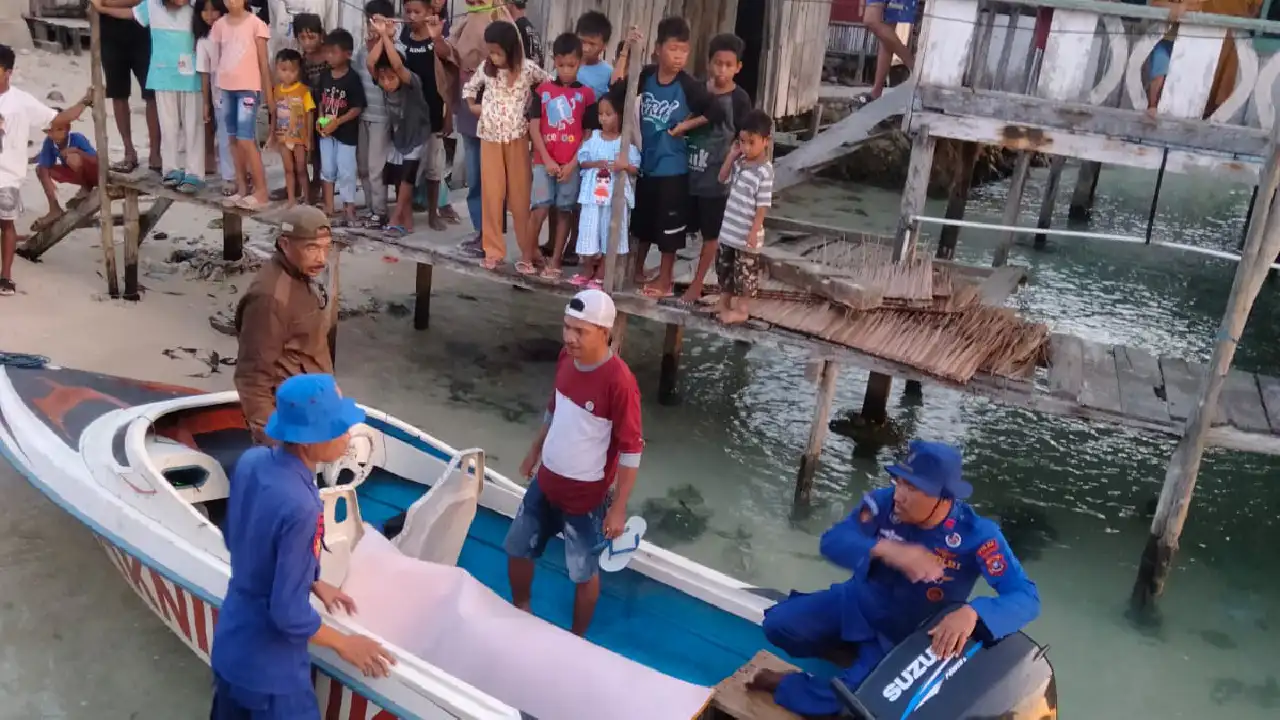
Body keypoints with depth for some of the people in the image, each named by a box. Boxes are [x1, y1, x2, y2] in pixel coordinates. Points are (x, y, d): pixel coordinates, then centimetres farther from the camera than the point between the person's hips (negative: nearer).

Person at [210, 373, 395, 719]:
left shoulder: (251, 461, -10)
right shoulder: (299, 507, -34)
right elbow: (289, 614, -27)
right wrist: (344, 644, -10)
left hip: (229, 647, 7)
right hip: (268, 669, -7)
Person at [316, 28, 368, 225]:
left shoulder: (353, 79, -14)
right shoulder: (325, 76, 4)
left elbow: (357, 108, -15)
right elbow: (321, 101, 13)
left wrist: (336, 122, -20)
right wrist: (320, 119, -3)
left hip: (346, 132, -6)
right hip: (326, 131, 6)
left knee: (346, 171, 0)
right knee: (327, 169, 13)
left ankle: (348, 208, 11)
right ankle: (328, 206, 25)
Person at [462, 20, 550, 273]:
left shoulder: (527, 69, -8)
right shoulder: (486, 68, 0)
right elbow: (470, 86, 18)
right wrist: (472, 106, 4)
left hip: (517, 138, -2)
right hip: (490, 138, 2)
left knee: (521, 195, 3)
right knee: (492, 195, 5)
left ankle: (528, 252, 9)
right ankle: (493, 251, 13)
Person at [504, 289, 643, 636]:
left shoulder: (619, 381, -28)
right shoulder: (566, 358, -6)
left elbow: (631, 450, -21)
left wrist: (618, 508, -19)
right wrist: (534, 452, 22)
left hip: (586, 496, -7)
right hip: (545, 482, 7)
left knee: (583, 573, 14)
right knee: (518, 548, 22)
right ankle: (520, 612, 48)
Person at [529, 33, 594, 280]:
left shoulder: (586, 94, 2)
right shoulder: (543, 90, 4)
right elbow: (534, 127, 1)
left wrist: (573, 163, -6)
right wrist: (547, 160, -7)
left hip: (572, 163, 0)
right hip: (544, 161, 0)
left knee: (564, 210, 4)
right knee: (541, 207, -8)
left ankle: (555, 261, 11)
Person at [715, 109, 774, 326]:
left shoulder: (764, 171, -20)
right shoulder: (740, 162, 2)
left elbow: (763, 205, -20)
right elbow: (722, 178, 16)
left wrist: (754, 231, -21)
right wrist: (731, 156, 3)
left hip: (747, 234, -8)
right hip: (729, 229, 8)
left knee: (745, 272, 6)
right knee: (724, 267, 19)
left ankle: (742, 310, 19)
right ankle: (724, 303, 35)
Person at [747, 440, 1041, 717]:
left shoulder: (977, 535, -26)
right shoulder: (884, 502, -20)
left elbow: (1026, 597, -31)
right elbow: (832, 541, -27)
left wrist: (972, 612, -51)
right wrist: (885, 549, -47)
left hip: (904, 634, -2)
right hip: (855, 602, 3)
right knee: (778, 625, -13)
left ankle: (786, 686, 5)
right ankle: (848, 650, 13)